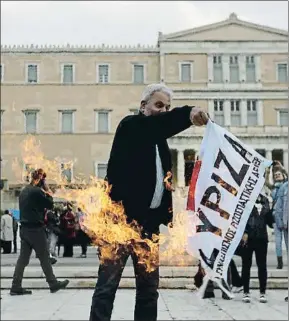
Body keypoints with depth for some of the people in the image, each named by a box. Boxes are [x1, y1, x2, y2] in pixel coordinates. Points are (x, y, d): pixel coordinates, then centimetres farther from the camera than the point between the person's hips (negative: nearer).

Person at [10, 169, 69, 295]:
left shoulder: (23, 191, 14)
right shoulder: (37, 191, -13)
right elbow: (50, 205, -7)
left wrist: (44, 195, 14)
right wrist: (48, 195, 12)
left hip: (24, 228, 8)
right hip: (35, 228, -8)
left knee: (23, 258, 7)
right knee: (44, 258, 2)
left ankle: (16, 287, 5)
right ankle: (53, 284, 11)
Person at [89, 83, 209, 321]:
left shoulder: (160, 140, 19)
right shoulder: (130, 126, -3)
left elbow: (163, 178, 17)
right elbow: (153, 125, -26)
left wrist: (167, 215, 5)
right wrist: (187, 113, -42)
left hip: (149, 222, 8)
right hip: (121, 219, -7)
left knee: (149, 287, 9)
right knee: (107, 285, -6)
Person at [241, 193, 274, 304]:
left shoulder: (264, 200, 10)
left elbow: (269, 220, 14)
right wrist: (243, 232, -17)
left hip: (261, 238, 3)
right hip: (248, 237, -3)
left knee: (262, 266, 6)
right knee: (246, 265, 6)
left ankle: (263, 292, 15)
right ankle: (246, 292, 14)